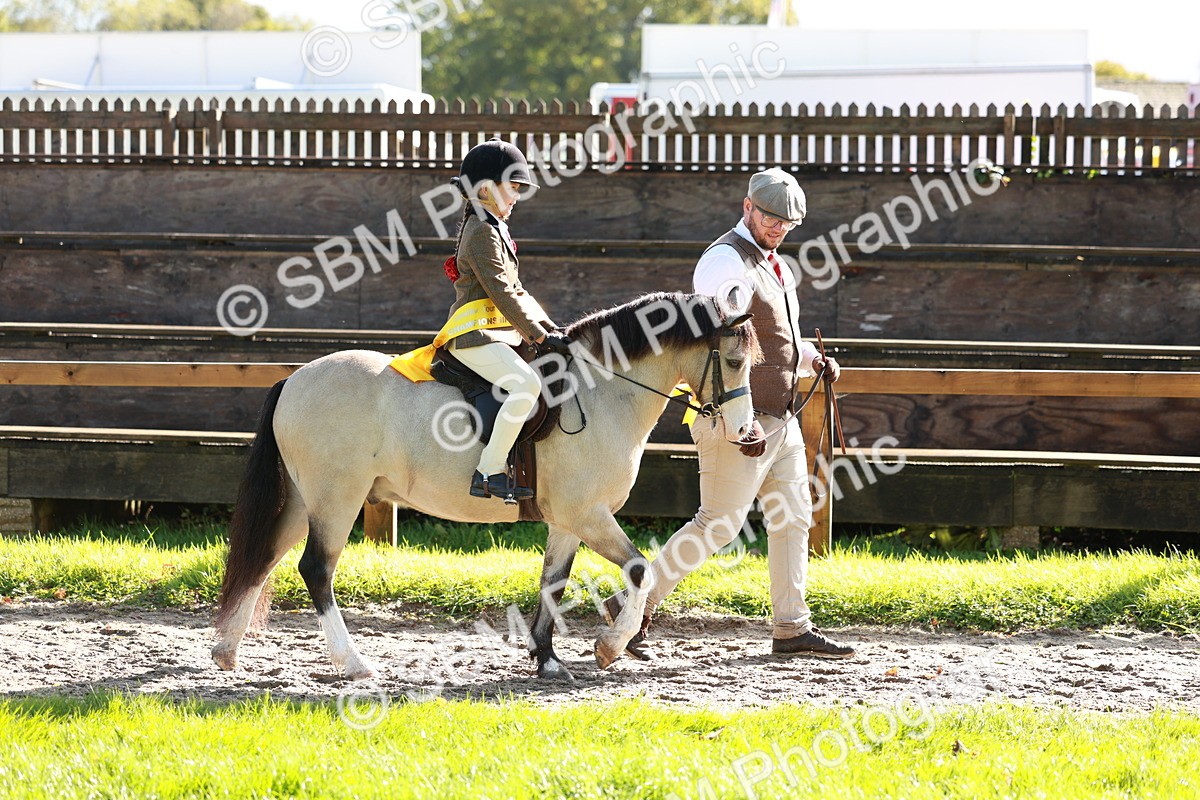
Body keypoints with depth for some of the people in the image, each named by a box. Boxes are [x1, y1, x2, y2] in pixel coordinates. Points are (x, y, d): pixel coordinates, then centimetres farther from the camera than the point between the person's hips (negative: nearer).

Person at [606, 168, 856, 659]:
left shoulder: (775, 265, 16)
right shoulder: (726, 261, -15)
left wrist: (814, 360, 10)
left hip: (781, 417, 9)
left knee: (793, 519, 10)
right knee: (718, 525, -8)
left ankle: (793, 628, 16)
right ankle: (635, 606, 0)